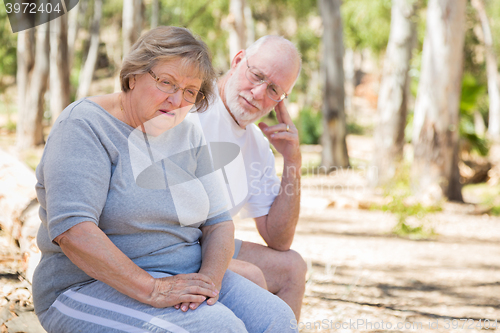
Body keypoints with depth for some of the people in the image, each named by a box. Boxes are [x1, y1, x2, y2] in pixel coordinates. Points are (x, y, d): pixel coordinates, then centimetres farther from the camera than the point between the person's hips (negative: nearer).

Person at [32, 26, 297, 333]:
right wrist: (152, 290, -27)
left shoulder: (188, 135, 11)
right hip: (93, 288, -7)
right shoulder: (86, 126, -11)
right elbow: (71, 229, -23)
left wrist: (209, 278, -14)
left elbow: (219, 222, 9)